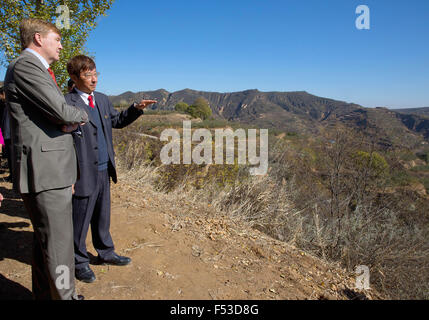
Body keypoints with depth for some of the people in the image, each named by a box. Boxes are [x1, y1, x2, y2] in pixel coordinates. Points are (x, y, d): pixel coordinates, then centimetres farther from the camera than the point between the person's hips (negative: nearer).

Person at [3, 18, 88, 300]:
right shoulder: (26, 66, -9)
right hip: (44, 171, -11)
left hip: (52, 171, 11)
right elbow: (61, 110, -19)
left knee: (45, 241, 19)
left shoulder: (38, 70, 23)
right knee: (58, 245, -3)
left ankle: (45, 294, 34)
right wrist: (82, 115, 1)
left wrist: (70, 123, 4)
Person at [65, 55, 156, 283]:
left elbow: (117, 121, 25)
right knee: (80, 219, 8)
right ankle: (79, 262, 28)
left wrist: (136, 109, 8)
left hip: (104, 170, 7)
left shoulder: (102, 100, 10)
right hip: (84, 173, -7)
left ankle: (105, 253, 39)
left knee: (103, 215, 21)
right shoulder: (67, 104, -13)